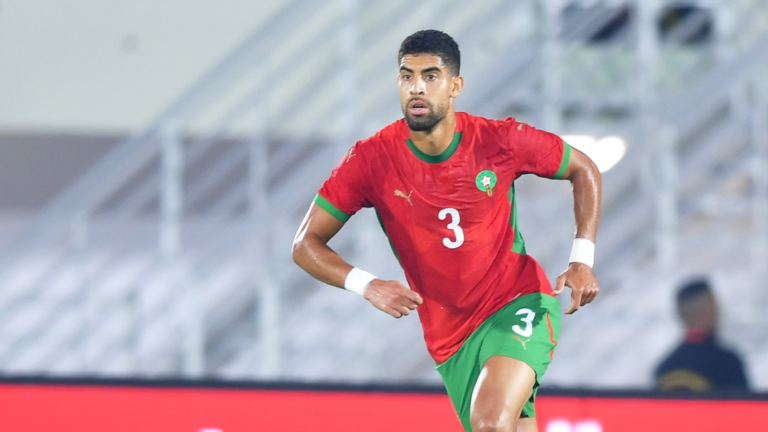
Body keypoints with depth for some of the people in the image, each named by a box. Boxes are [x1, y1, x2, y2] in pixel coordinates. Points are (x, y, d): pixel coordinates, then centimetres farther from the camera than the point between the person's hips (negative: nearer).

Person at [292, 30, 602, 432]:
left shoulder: (501, 141, -11)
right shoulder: (372, 158, -10)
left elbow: (583, 169, 7)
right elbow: (306, 244, -6)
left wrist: (582, 261, -6)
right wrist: (366, 285, -25)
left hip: (519, 305, -3)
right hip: (451, 337, 3)